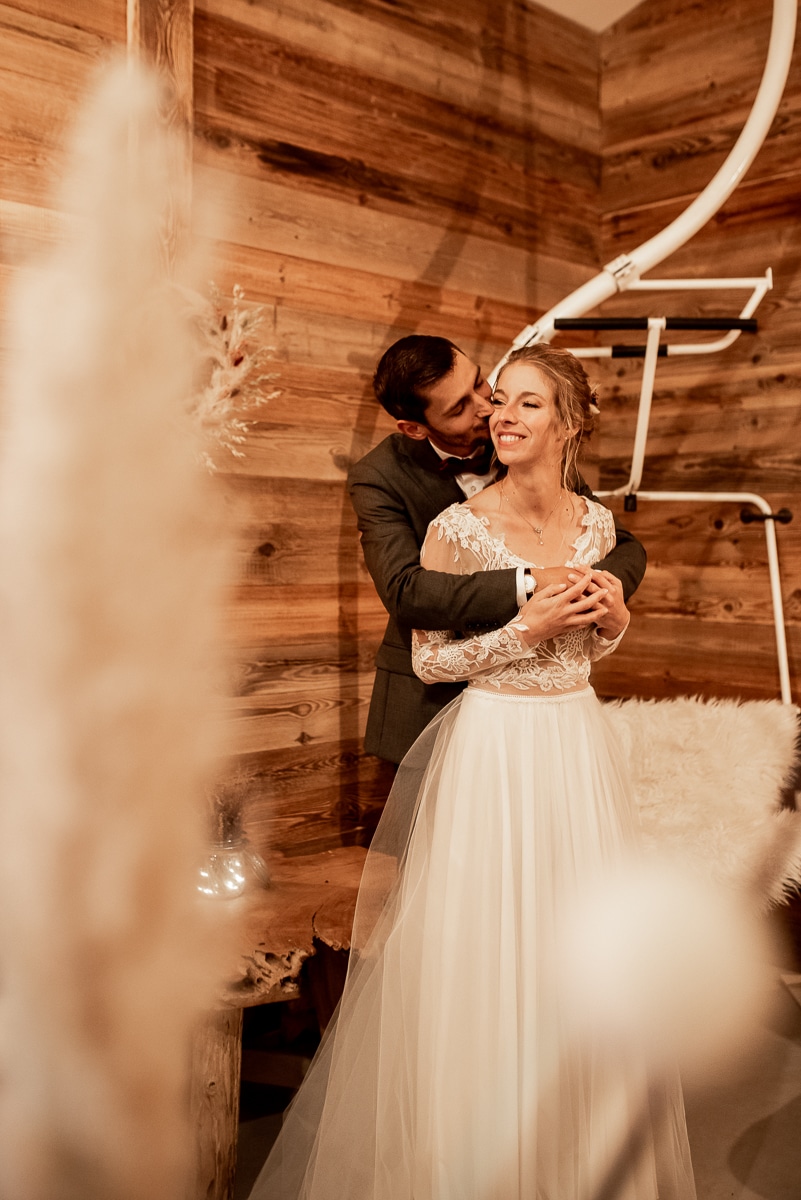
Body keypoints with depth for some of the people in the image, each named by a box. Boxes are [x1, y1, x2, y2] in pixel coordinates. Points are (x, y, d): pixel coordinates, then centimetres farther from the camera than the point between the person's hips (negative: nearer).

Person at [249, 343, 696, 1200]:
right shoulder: (457, 528, -12)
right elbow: (429, 659, -8)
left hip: (577, 743, 5)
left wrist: (612, 617, -6)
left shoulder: (596, 523, 3)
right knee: (483, 952, 4)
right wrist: (527, 629, -18)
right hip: (491, 746, -5)